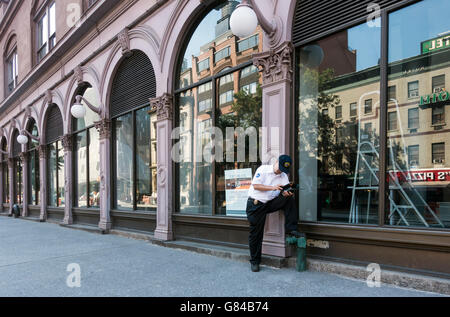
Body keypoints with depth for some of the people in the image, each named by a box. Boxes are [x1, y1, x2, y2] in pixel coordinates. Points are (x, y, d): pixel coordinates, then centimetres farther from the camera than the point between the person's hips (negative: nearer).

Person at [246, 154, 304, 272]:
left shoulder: (284, 176, 7)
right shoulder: (263, 169, -7)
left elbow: (285, 192, -6)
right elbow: (255, 186, -15)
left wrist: (287, 193, -31)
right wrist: (273, 188, -22)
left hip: (271, 203, 4)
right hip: (256, 204, -4)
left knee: (290, 200, -17)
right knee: (256, 233, -1)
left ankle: (291, 229, -13)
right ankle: (254, 261, 14)